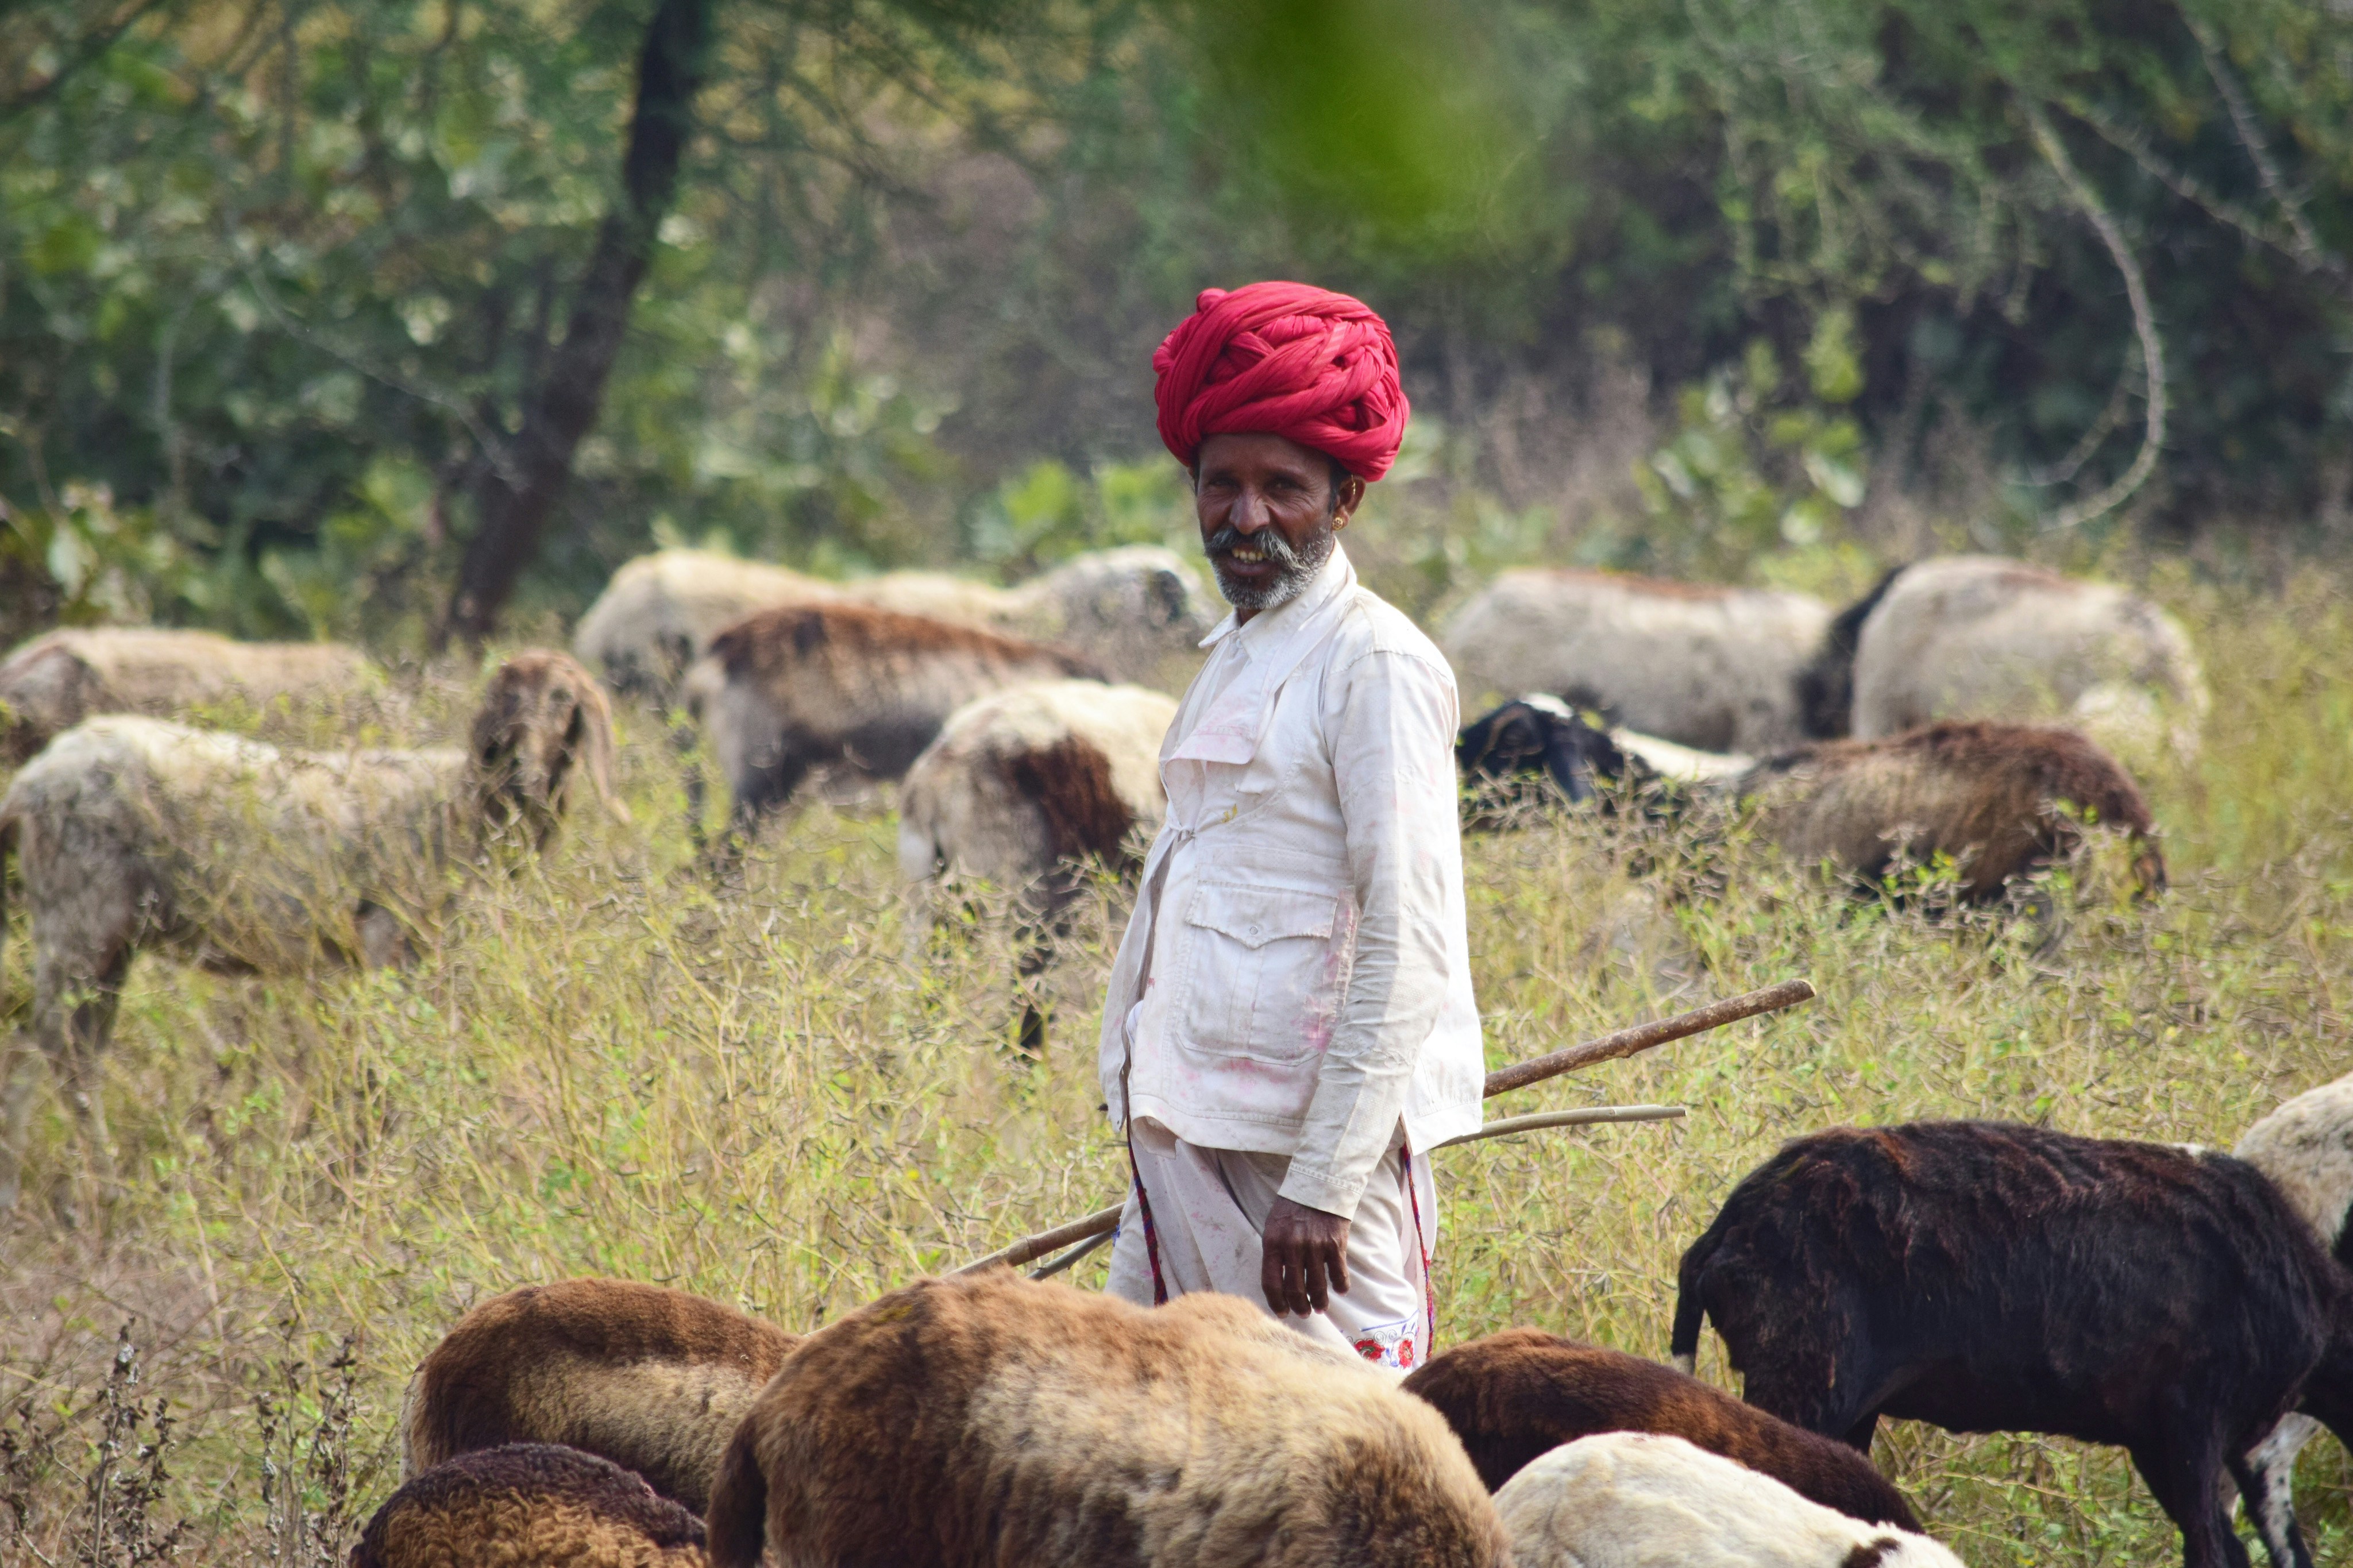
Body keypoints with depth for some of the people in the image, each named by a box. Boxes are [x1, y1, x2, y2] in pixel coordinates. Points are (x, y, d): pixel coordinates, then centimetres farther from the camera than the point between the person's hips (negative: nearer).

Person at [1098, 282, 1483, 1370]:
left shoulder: (1375, 666, -9)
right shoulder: (1237, 656, 17)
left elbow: (1406, 950, -16)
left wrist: (1323, 1185, -20)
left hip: (1313, 1137, -9)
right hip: (1187, 1137, 9)